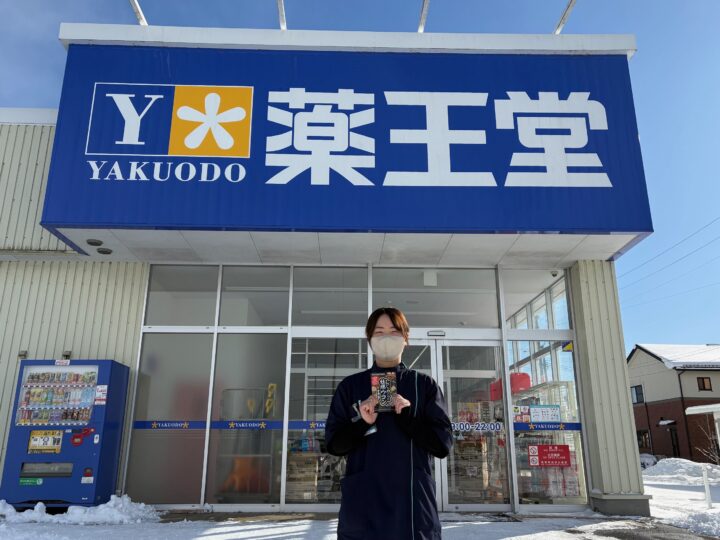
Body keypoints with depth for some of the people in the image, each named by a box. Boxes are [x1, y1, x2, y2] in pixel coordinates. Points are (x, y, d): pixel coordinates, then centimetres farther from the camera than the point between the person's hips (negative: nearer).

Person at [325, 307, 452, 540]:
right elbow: (334, 444, 4)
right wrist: (361, 422, -14)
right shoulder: (350, 386, 8)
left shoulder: (425, 385, 7)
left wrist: (407, 416, -13)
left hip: (413, 505, 0)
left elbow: (443, 443, 1)